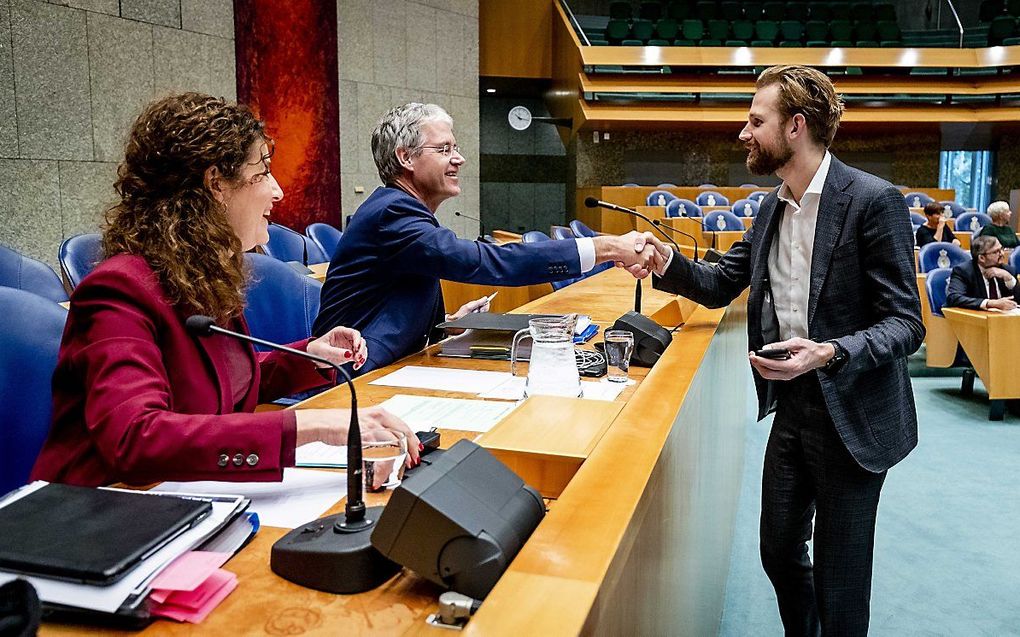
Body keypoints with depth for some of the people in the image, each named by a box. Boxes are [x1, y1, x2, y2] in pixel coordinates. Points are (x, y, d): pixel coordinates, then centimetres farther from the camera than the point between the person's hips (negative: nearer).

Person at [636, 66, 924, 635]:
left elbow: (906, 322, -16)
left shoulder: (874, 200, -16)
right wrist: (667, 263, -7)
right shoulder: (774, 207, 7)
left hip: (852, 415, -7)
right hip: (791, 405, 7)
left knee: (838, 578, 6)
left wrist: (830, 353, -33)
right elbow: (720, 284, 12)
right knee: (779, 551, 19)